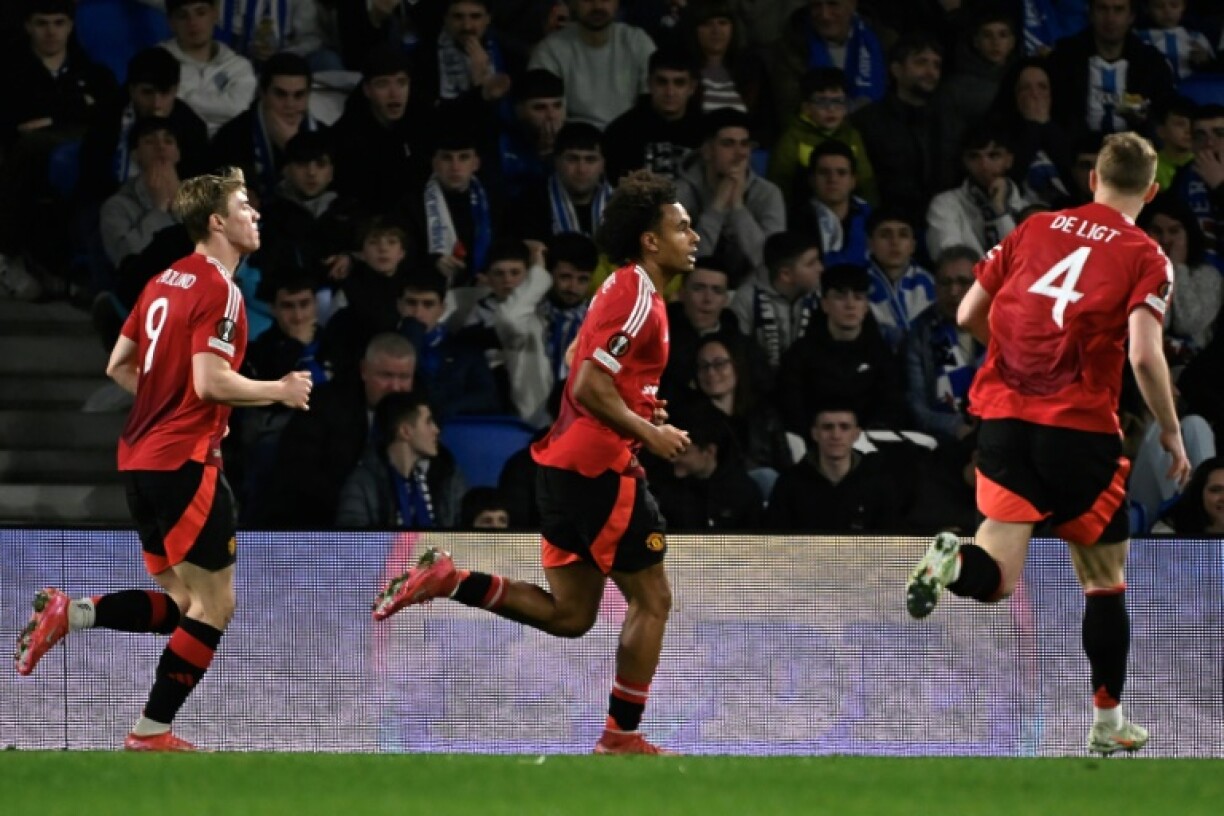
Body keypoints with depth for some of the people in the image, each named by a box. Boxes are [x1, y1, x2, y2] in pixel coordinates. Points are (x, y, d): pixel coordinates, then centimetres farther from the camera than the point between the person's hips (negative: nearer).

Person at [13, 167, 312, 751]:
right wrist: (279, 392, -7)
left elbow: (118, 366, 18)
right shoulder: (219, 291, -12)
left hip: (141, 458, 9)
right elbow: (211, 381, -21)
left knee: (179, 602, 16)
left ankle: (69, 613, -1)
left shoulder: (166, 281, 14)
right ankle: (152, 732, 0)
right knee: (215, 604, 0)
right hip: (186, 462, -9)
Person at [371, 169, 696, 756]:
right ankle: (622, 738, 4)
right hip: (600, 466, -10)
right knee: (652, 600, 0)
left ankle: (445, 579, 3)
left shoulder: (622, 290, 17)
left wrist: (640, 414, 17)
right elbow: (591, 386, -22)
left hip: (568, 464, 10)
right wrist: (649, 434, -15)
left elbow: (581, 368, 27)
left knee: (570, 615, 11)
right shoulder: (637, 296, -14)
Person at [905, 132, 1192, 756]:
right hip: (1080, 425, -3)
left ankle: (953, 561, -33)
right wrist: (1171, 433, 1)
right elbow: (1144, 355, -12)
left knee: (995, 577, 1)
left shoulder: (1035, 229, 12)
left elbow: (969, 316, 13)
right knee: (1105, 579, 14)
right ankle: (1108, 724, 19)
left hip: (1003, 413, 3)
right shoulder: (1145, 257, 0)